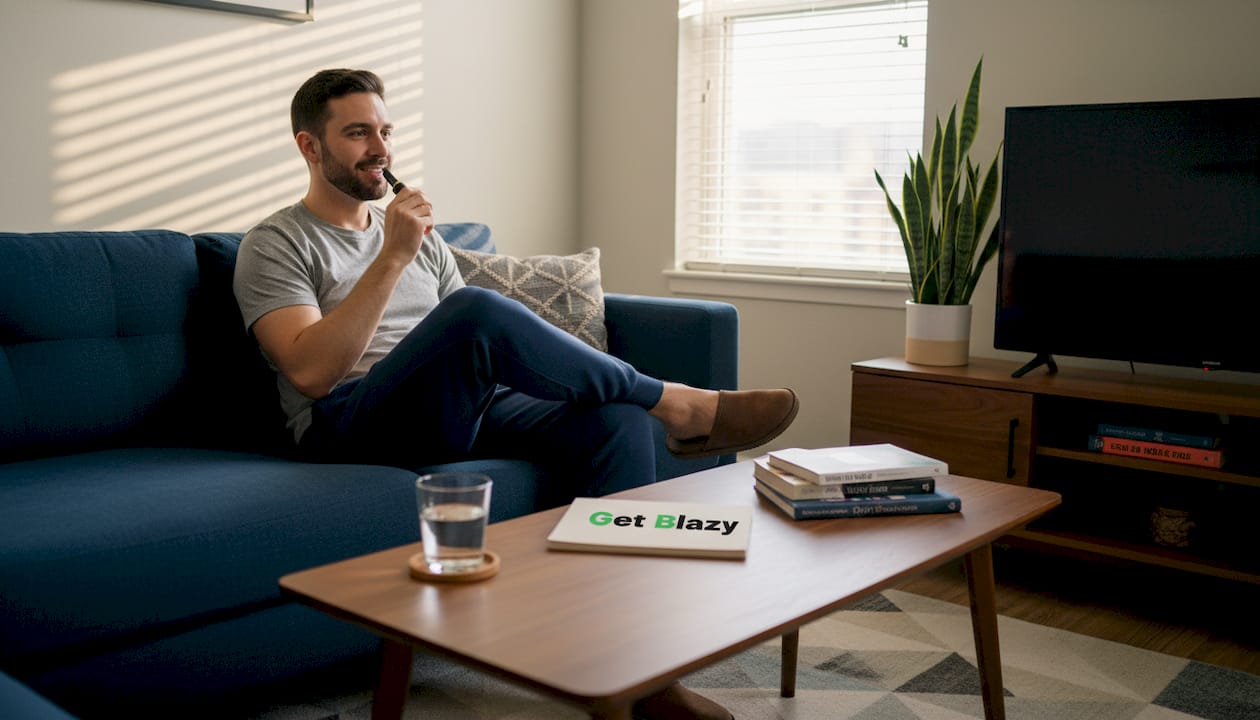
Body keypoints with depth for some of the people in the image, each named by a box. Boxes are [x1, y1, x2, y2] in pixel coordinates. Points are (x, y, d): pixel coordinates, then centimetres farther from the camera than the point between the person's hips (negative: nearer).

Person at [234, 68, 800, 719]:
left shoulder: (419, 233, 24)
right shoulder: (274, 246, 5)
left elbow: (481, 346, 20)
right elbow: (311, 372, -13)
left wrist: (552, 365, -1)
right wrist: (392, 257, -17)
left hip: (462, 414, 6)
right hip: (354, 427, -6)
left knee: (617, 416, -21)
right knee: (478, 307, -34)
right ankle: (679, 405, -17)